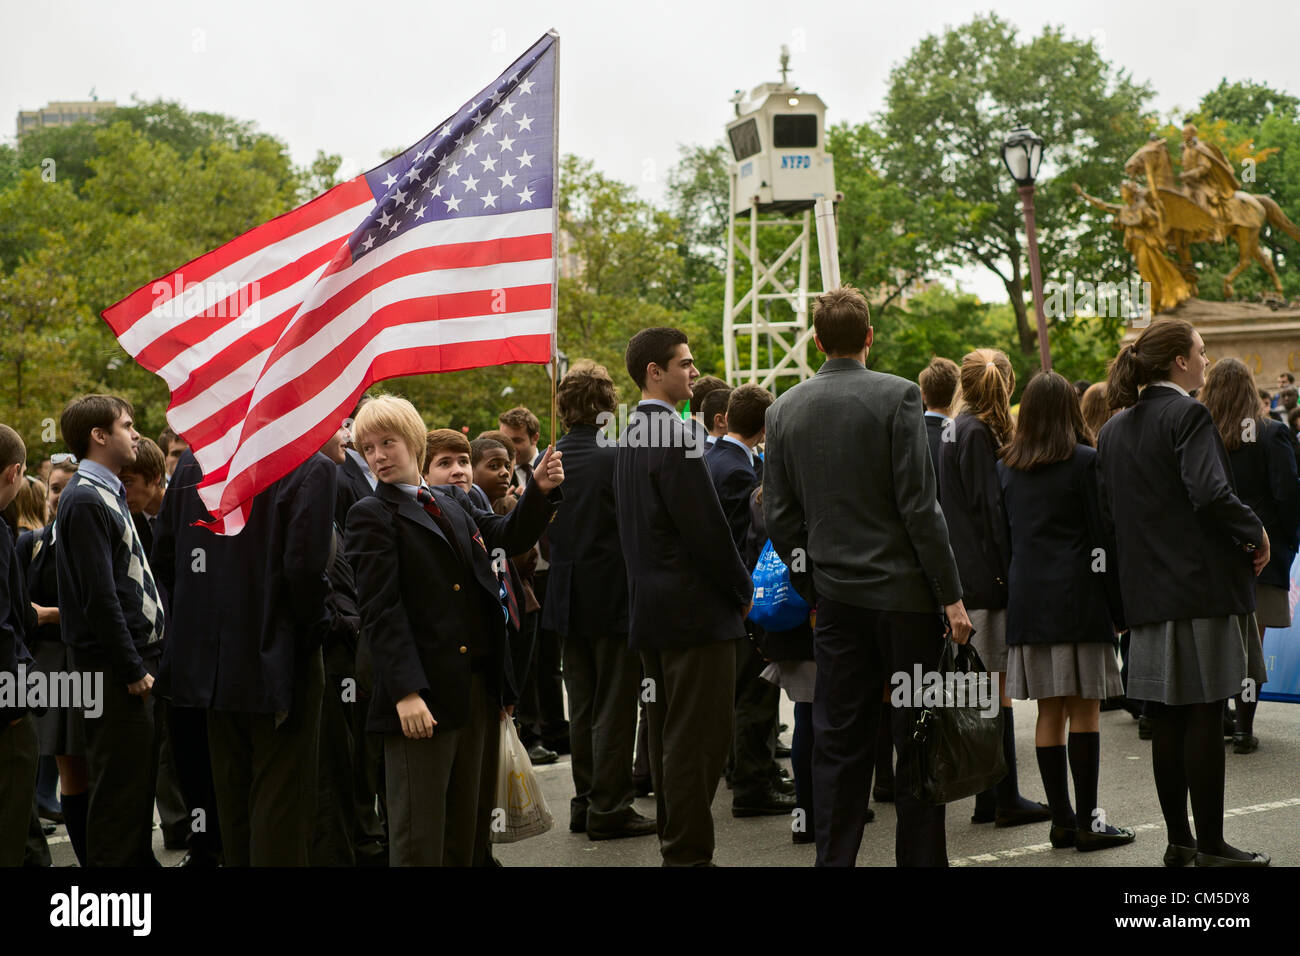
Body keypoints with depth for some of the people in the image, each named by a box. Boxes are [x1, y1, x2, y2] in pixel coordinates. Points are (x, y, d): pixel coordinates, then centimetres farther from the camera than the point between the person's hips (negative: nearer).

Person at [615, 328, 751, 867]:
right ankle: (688, 853, -2)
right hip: (694, 609, -10)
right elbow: (705, 526, -19)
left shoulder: (632, 435, 14)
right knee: (699, 738, -5)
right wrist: (743, 588, -5)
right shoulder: (673, 435, -17)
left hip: (651, 608, 10)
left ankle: (674, 845, 23)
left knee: (669, 733, 15)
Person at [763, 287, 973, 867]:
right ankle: (921, 857, 8)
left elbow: (778, 517, 7)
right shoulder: (897, 396, -10)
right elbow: (919, 504, -13)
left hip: (836, 596, 4)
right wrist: (951, 595, -8)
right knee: (918, 741, 4)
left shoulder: (784, 410, 5)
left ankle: (834, 857, 12)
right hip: (904, 590, -4)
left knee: (839, 743, 8)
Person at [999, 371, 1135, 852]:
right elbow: (1102, 537, -6)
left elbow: (1003, 537, 10)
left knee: (1049, 712, 8)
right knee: (1085, 709, -1)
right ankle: (1087, 821, -1)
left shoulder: (1006, 467, 9)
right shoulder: (1085, 461, -5)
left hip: (1027, 596, 5)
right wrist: (1122, 607, -2)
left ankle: (1062, 819, 10)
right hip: (1077, 594, -5)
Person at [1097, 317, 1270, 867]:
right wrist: (1254, 533, -8)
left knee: (1167, 720, 10)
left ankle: (1178, 840, 17)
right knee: (1204, 717, -2)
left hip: (1146, 590, 7)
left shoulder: (1114, 429, 12)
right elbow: (1211, 493, -23)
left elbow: (1108, 512, 13)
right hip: (1201, 584, -7)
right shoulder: (1189, 416, -11)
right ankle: (1211, 846, 4)